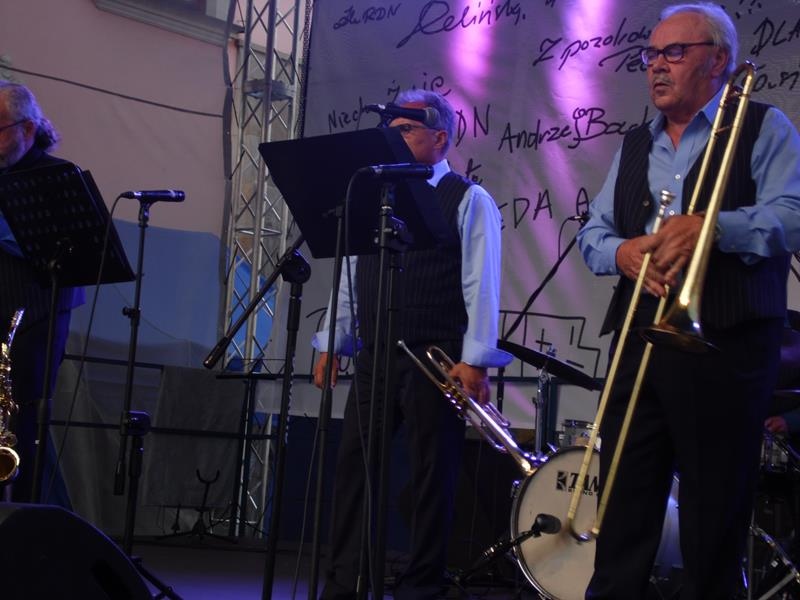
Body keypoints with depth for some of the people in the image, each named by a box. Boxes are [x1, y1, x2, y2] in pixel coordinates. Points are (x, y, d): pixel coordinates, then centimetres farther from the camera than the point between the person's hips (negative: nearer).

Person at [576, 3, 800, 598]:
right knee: (624, 504, 4)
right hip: (639, 342, 5)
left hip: (727, 344, -5)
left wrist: (708, 226, -23)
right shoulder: (635, 147, 22)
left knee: (714, 515, -3)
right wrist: (621, 251, -6)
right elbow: (591, 233, 17)